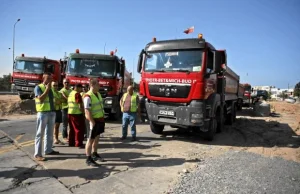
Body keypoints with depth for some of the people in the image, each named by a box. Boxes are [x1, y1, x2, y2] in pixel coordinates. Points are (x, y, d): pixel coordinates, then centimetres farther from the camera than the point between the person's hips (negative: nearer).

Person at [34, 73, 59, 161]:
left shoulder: (50, 88, 15)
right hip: (42, 113, -7)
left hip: (52, 112, 7)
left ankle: (48, 150, 26)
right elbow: (41, 99, -18)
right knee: (40, 134, -2)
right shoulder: (38, 87, -4)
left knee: (49, 133, 14)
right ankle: (37, 154, 3)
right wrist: (47, 89, -15)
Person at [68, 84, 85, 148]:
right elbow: (80, 105, -19)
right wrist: (82, 111, -5)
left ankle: (71, 143, 24)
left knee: (72, 129, 17)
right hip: (77, 114, -10)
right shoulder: (77, 94, -14)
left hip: (70, 113, 10)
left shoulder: (70, 93, 16)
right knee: (80, 129, -4)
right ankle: (79, 144, -3)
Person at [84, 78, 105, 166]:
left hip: (101, 120, 9)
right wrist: (93, 122, -24)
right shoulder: (88, 96, -19)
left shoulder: (98, 94, 9)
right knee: (91, 139, -1)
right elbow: (87, 112, -24)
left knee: (96, 138, 18)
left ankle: (94, 154, 31)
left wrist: (103, 118, 16)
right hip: (95, 121, -9)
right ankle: (88, 159, 7)